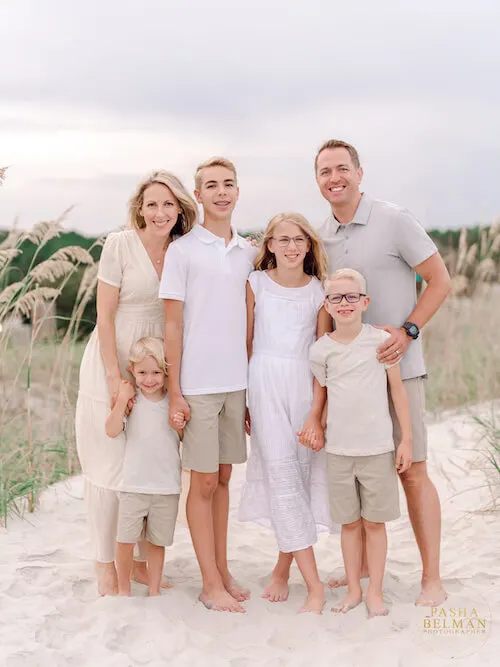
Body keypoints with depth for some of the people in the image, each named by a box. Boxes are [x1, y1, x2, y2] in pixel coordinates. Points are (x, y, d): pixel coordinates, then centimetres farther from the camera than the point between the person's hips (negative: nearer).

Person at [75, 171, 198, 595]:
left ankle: (142, 558, 22)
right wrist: (116, 377, -15)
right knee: (110, 462, 0)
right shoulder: (119, 244, -10)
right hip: (113, 361, -4)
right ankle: (106, 565, 13)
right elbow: (105, 314, -11)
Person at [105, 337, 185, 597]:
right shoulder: (130, 400, -4)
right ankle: (123, 588, 21)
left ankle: (154, 589, 26)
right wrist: (122, 401, -24)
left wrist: (181, 427, -10)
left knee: (157, 541, 12)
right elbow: (112, 431, -15)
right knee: (125, 539, 1)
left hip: (167, 485, 2)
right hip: (134, 484, -1)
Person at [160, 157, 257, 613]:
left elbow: (249, 320, 14)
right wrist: (174, 390, -8)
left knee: (223, 477, 12)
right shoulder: (182, 251, -4)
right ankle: (211, 584, 9)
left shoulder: (248, 252, 10)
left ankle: (223, 571, 22)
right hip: (198, 384, -4)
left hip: (237, 382, 4)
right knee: (203, 481, 1)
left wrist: (254, 381, 11)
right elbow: (173, 324, -5)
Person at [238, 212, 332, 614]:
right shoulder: (256, 283, 3)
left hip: (306, 386, 2)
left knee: (305, 474, 2)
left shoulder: (319, 291, 4)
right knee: (282, 475, -9)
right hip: (265, 383, -1)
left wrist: (316, 412, -7)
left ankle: (283, 569, 20)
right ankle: (314, 585, -9)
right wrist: (243, 398, 6)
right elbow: (247, 342, 8)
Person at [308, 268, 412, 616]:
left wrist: (406, 439, 0)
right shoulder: (321, 349, 0)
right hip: (338, 448, 2)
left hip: (377, 447, -2)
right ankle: (353, 589, 24)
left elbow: (398, 389, 1)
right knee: (349, 522, 12)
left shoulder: (381, 339, -5)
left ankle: (375, 592, 18)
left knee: (374, 521, 6)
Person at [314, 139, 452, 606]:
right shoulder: (320, 238, 9)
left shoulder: (394, 221, -7)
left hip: (396, 366, -5)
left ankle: (432, 580, 4)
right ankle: (363, 566, 25)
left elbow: (440, 280, -5)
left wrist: (407, 331, -16)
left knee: (411, 472, -3)